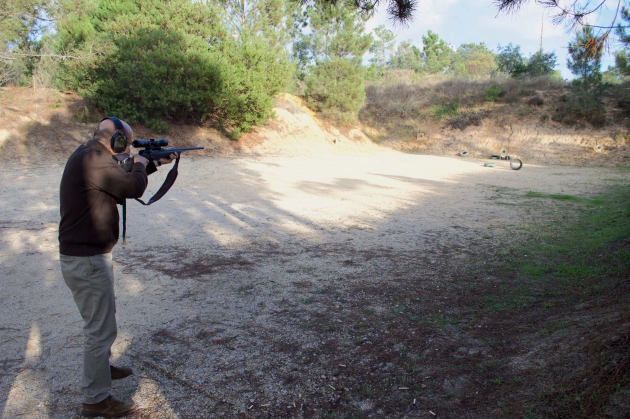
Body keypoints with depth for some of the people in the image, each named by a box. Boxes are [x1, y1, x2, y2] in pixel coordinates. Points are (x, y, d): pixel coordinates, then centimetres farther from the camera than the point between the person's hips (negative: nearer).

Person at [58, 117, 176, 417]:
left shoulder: (88, 156, 11)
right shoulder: (93, 160, -22)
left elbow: (121, 181, 22)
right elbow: (135, 187, -22)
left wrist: (155, 163, 21)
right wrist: (140, 165, -1)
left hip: (90, 255, 11)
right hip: (86, 260, -10)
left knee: (103, 316, 27)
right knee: (101, 328, 1)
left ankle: (102, 367, 47)